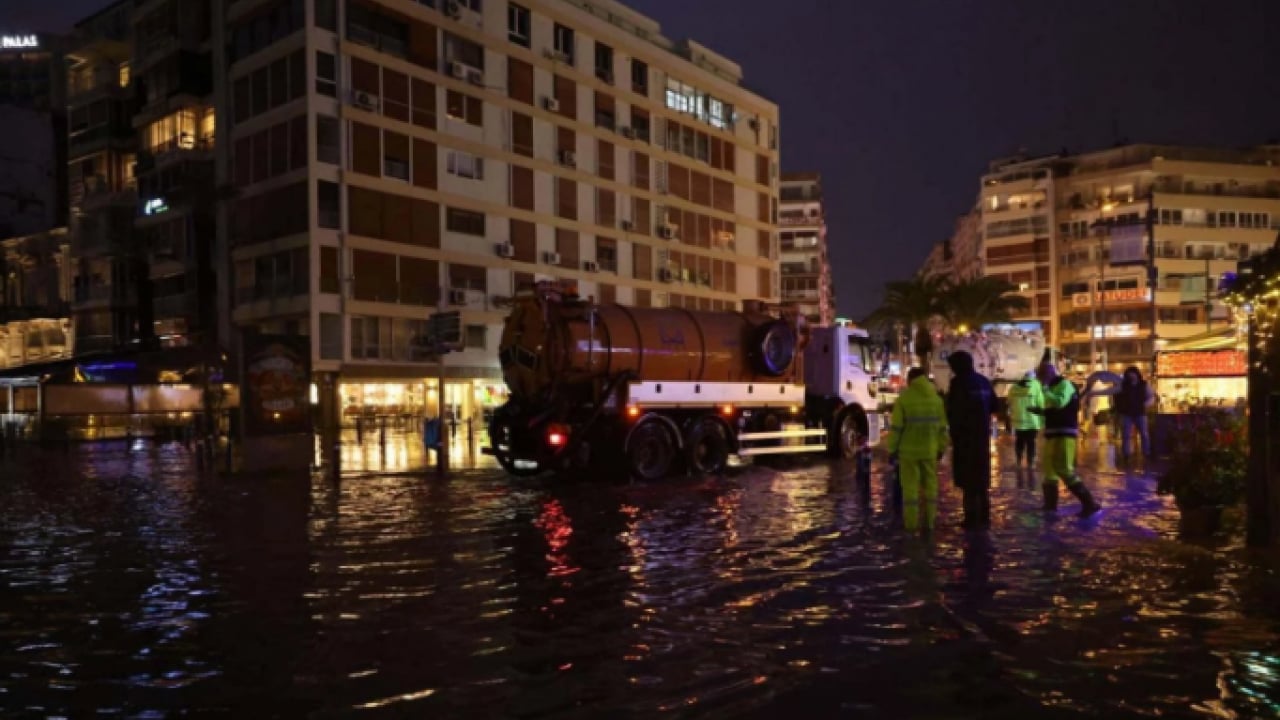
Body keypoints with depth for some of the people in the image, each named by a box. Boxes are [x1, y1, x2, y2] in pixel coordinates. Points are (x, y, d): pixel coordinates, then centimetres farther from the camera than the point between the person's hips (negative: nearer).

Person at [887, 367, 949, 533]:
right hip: (929, 450, 3)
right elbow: (942, 427, 5)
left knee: (910, 485, 4)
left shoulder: (903, 399, -9)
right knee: (929, 484, 11)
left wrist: (891, 449, -4)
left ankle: (911, 522, 4)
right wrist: (941, 448, 14)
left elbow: (896, 427, -11)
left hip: (908, 450, -3)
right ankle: (929, 521, 12)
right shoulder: (936, 398, 2)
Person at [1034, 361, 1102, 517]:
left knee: (1064, 470, -17)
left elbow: (1060, 402, -29)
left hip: (1064, 434, -10)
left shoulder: (1064, 384, -10)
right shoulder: (1052, 388, 18)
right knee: (1049, 469, 15)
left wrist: (1044, 389, -22)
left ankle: (1089, 504, -16)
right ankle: (1050, 505, 23)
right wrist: (1041, 411, 14)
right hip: (1053, 434, 10)